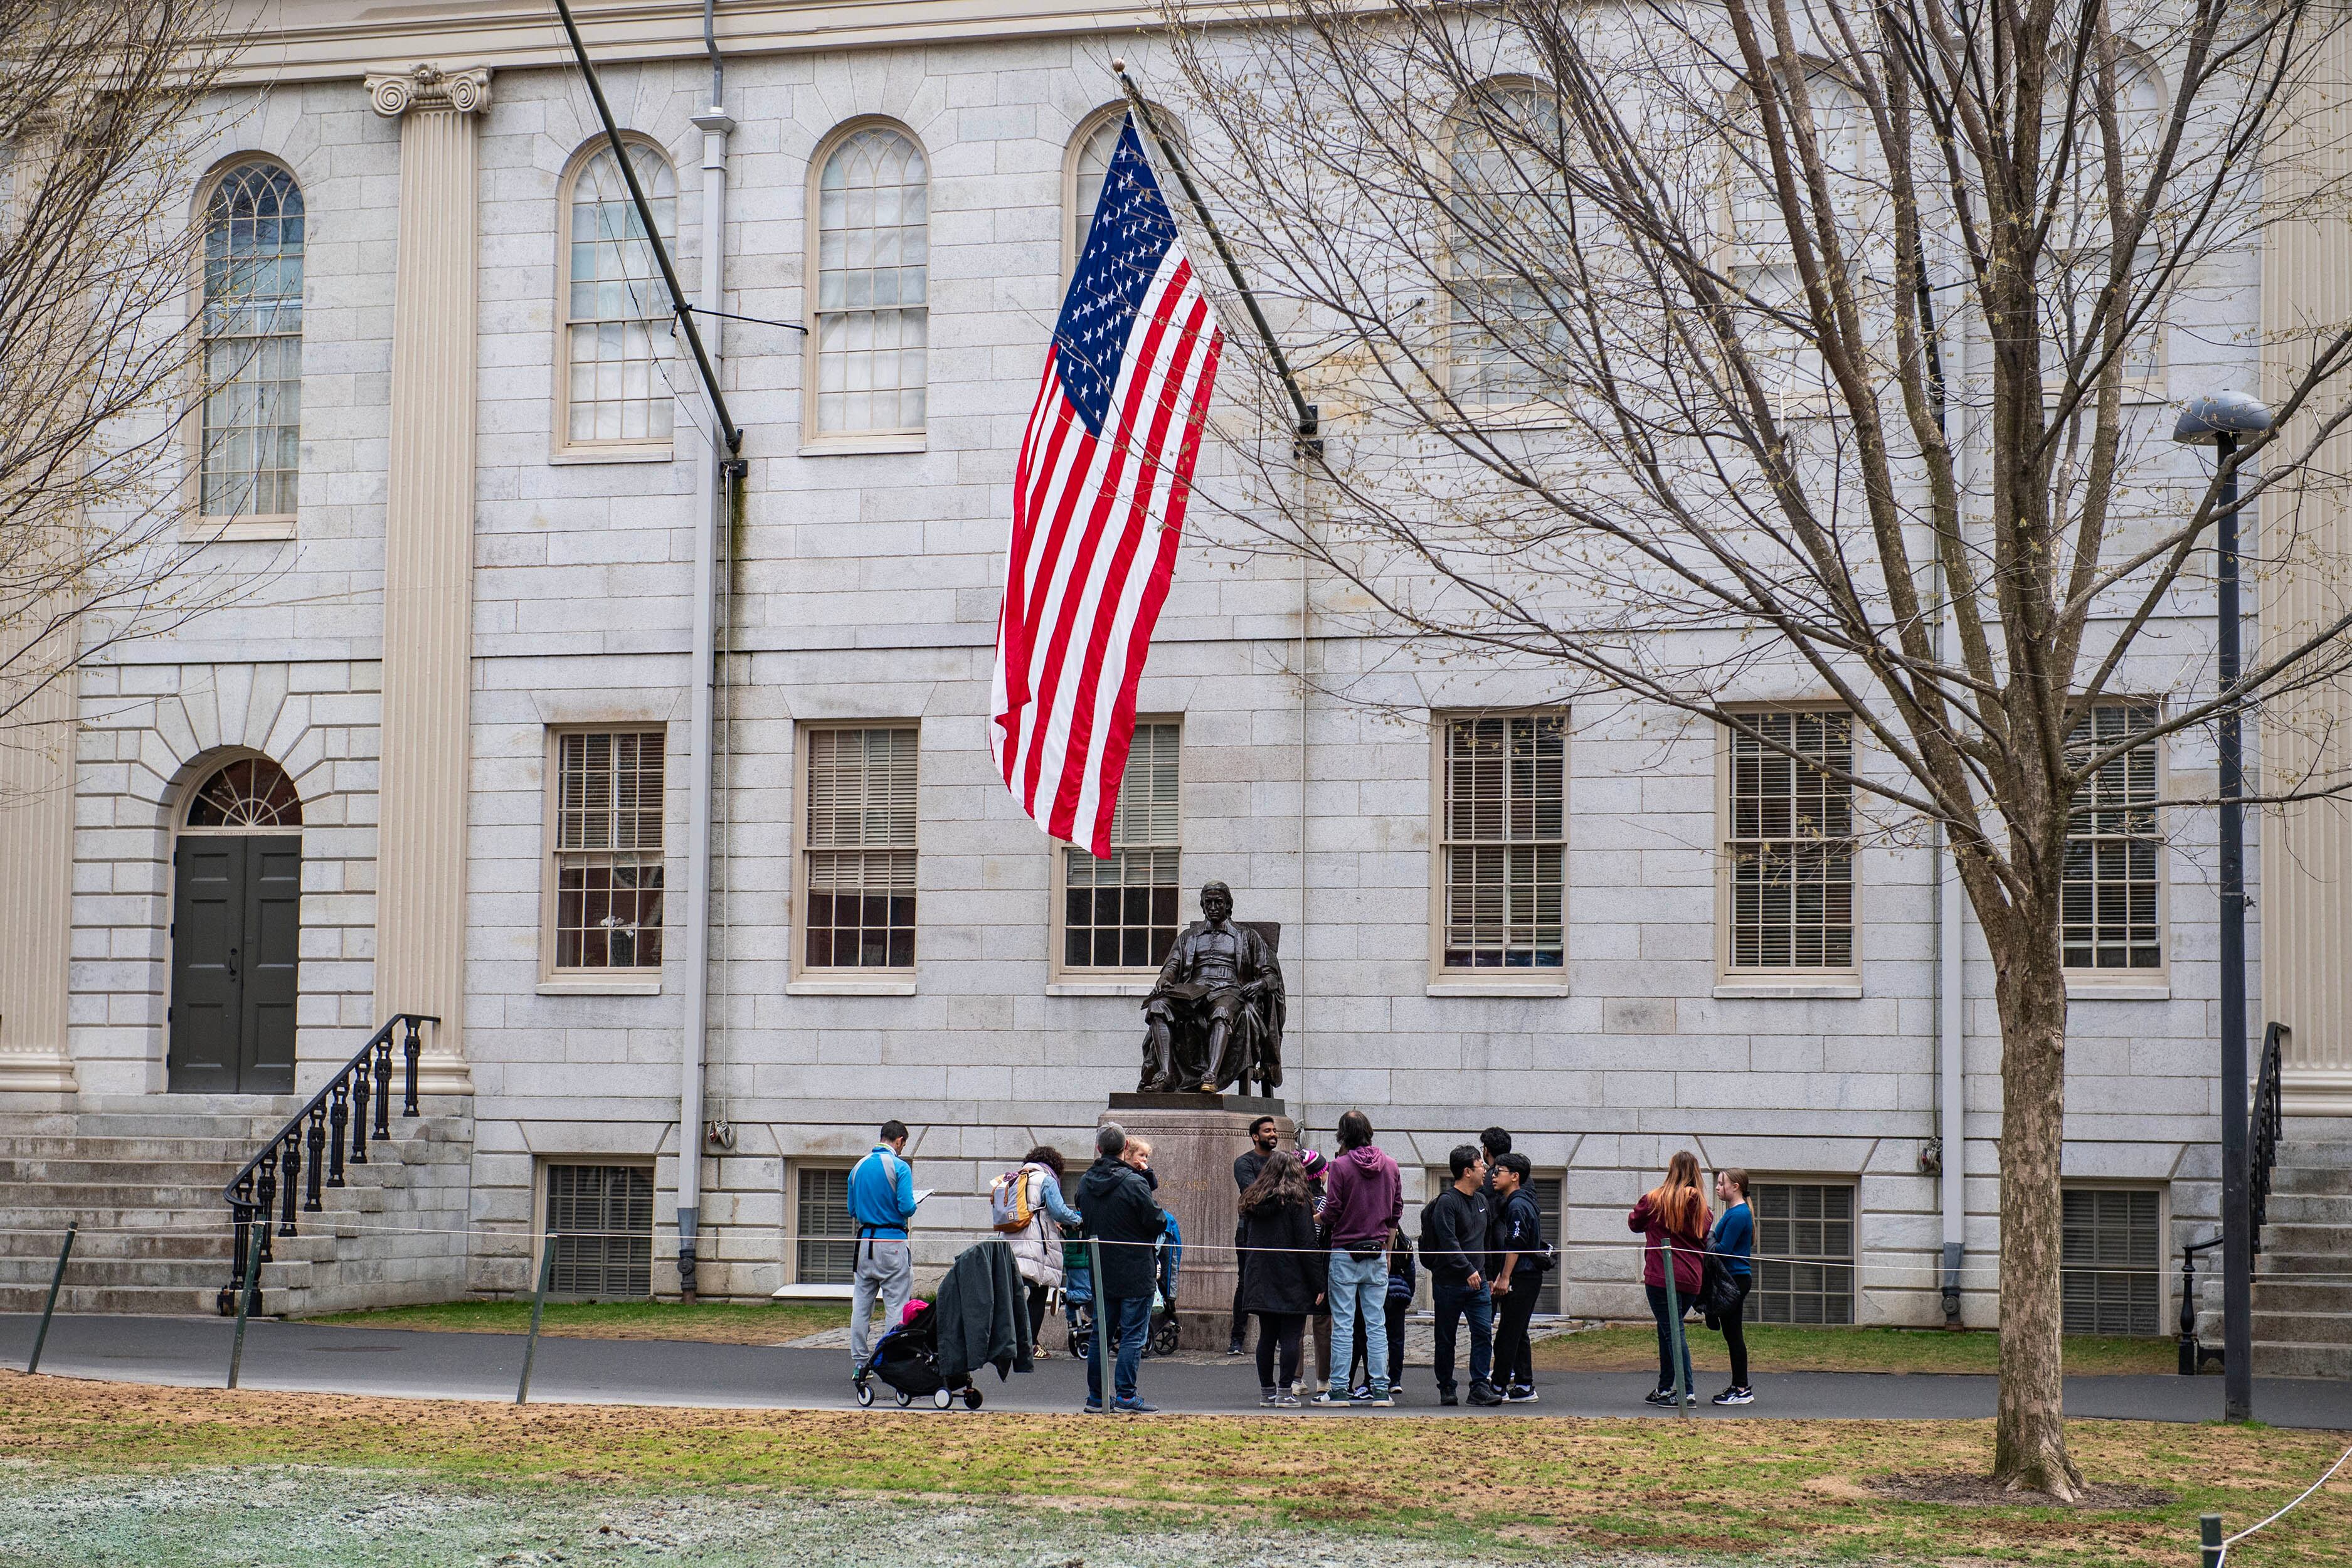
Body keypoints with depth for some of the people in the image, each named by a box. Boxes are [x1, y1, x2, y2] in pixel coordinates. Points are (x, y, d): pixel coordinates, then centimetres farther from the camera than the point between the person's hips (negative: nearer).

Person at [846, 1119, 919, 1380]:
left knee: (860, 1306, 9)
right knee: (896, 1306, -1)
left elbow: (852, 1210, 13)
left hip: (865, 1241, 5)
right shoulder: (899, 1167, -9)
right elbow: (906, 1207, -15)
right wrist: (913, 1207, 6)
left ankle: (858, 1364, 10)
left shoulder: (859, 1167, 9)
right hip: (892, 1243, -5)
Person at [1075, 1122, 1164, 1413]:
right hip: (1135, 1273, -6)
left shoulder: (1085, 1183, 3)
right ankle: (1126, 1396, -4)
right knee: (1133, 1335, -1)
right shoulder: (1133, 1183, -16)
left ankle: (1096, 1396, 14)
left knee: (1101, 1334, 12)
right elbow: (1156, 1222, -13)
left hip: (1100, 1271, 6)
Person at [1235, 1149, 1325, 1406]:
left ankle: (1267, 1390, 14)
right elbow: (1307, 1245, -12)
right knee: (1290, 1337, -2)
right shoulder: (1297, 1202, -9)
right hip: (1292, 1283, -6)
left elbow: (1245, 1243, 16)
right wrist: (1319, 1284, -9)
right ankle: (1284, 1391, -6)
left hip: (1260, 1281, 6)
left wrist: (1248, 1280, 22)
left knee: (1267, 1336, 11)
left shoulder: (1252, 1203, 10)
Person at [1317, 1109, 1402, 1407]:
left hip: (1345, 1252, -4)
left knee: (1343, 1323, 0)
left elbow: (1331, 1212, -11)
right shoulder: (1390, 1166, 5)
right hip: (1378, 1254, 4)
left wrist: (1319, 1219, 11)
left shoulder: (1340, 1166, -10)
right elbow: (1397, 1211, 10)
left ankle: (1338, 1389, 0)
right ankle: (1381, 1390, 4)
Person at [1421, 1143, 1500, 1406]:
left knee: (1484, 1333, -5)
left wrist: (1488, 1272, 22)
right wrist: (1468, 1270, -25)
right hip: (1449, 1283, -6)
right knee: (1446, 1338, 5)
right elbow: (1448, 1242, -19)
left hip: (1477, 1282, 6)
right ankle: (1446, 1388, 15)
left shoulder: (1481, 1200, 14)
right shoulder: (1446, 1202, -11)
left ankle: (1480, 1387, -3)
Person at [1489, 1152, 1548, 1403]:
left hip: (1522, 1278, -10)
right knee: (1518, 1335, 12)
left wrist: (1505, 1278, -18)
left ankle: (1498, 1388, -5)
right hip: (1528, 1278, 10)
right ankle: (1524, 1387, 14)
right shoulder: (1512, 1203, 18)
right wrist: (1500, 1277, 22)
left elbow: (1515, 1246, -19)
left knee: (1507, 1335, -7)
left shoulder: (1518, 1205, -13)